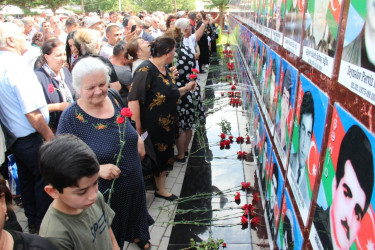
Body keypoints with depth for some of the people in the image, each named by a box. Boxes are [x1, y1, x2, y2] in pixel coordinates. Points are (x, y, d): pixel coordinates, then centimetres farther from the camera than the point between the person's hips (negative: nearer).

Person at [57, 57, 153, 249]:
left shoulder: (113, 98, -7)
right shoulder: (70, 118, -22)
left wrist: (138, 138, 0)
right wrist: (97, 169, -30)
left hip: (134, 182, 6)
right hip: (103, 192, -5)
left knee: (134, 215, 32)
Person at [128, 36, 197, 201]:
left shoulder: (165, 69, 8)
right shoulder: (146, 70, -21)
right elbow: (133, 99, -27)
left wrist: (186, 88, 10)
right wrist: (137, 128, -27)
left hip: (166, 125, 9)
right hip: (150, 127, -9)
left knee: (164, 156, 19)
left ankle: (161, 189, 38)